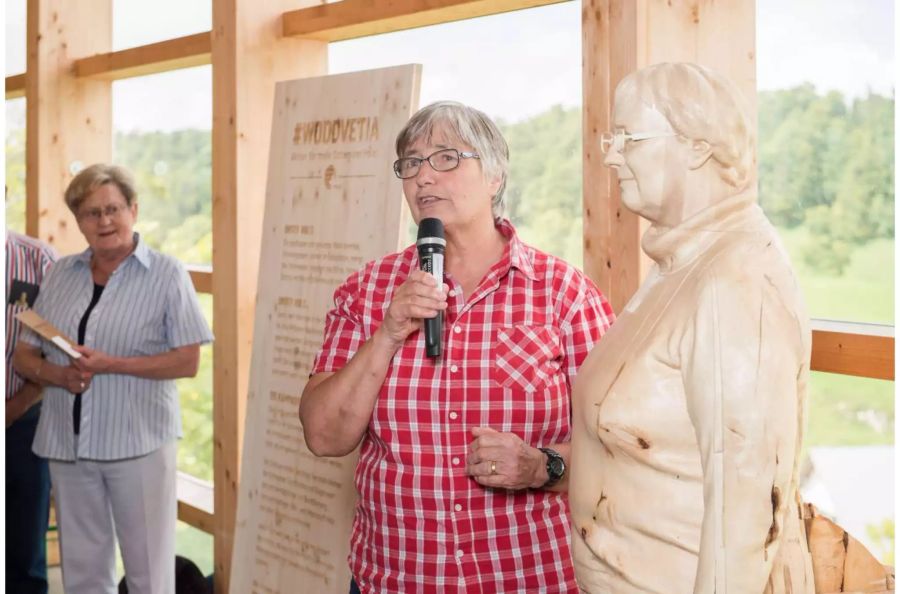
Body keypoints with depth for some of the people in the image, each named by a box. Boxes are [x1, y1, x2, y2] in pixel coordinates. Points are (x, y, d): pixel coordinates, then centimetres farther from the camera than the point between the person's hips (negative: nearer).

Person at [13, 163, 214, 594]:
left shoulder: (166, 274, -3)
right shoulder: (60, 274, 10)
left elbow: (187, 361, -9)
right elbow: (23, 356, 11)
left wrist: (110, 365, -18)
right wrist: (57, 375, -11)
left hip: (139, 442, -4)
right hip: (67, 442, 4)